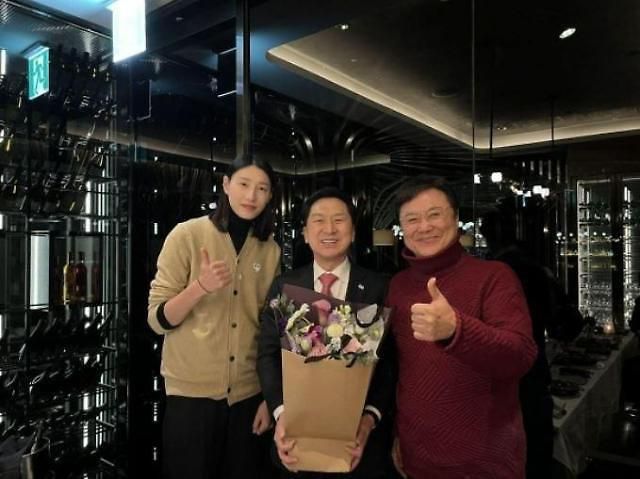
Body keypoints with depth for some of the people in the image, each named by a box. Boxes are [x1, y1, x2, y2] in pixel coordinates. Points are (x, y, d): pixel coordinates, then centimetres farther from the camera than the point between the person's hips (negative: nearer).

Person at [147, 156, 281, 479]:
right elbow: (157, 319, -9)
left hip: (248, 395, 3)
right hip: (191, 393, -2)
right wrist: (200, 287, -25)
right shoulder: (187, 235, -8)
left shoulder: (270, 250, 1)